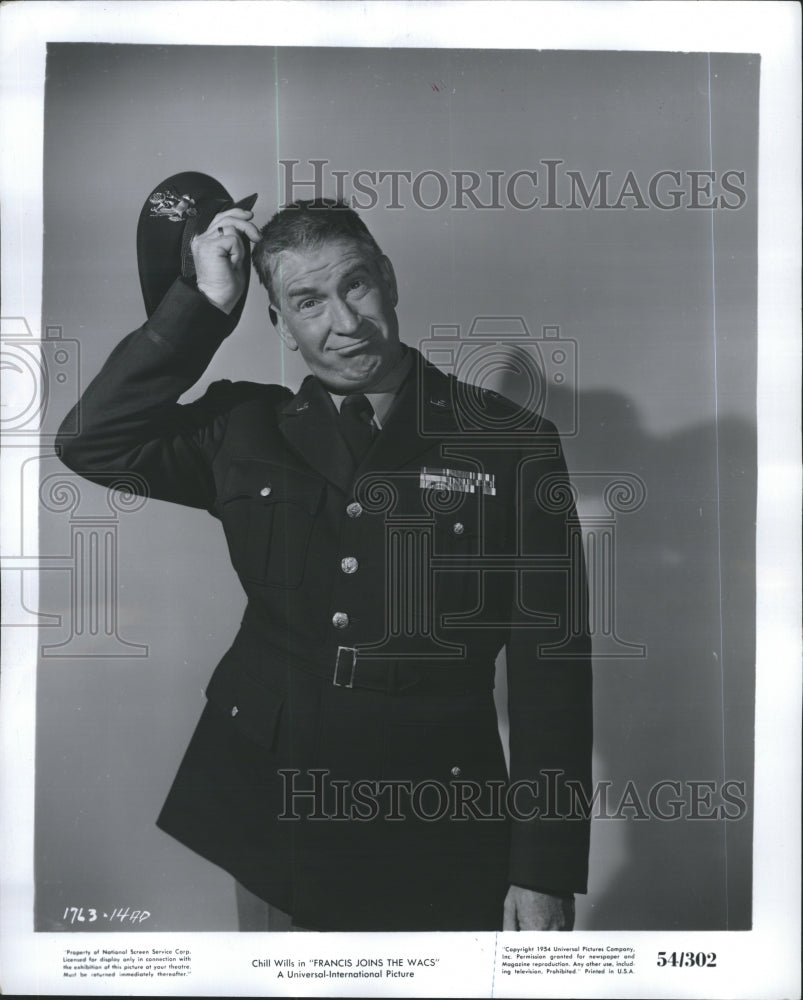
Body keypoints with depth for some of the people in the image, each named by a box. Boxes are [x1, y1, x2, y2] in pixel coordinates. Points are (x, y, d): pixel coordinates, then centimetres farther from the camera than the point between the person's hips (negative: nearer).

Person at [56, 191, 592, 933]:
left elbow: (552, 663, -6)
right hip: (254, 814, 2)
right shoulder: (247, 432, 4)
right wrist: (203, 306, -7)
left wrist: (545, 874, -7)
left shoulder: (512, 444, -5)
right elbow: (93, 444, -3)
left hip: (434, 838, -1)